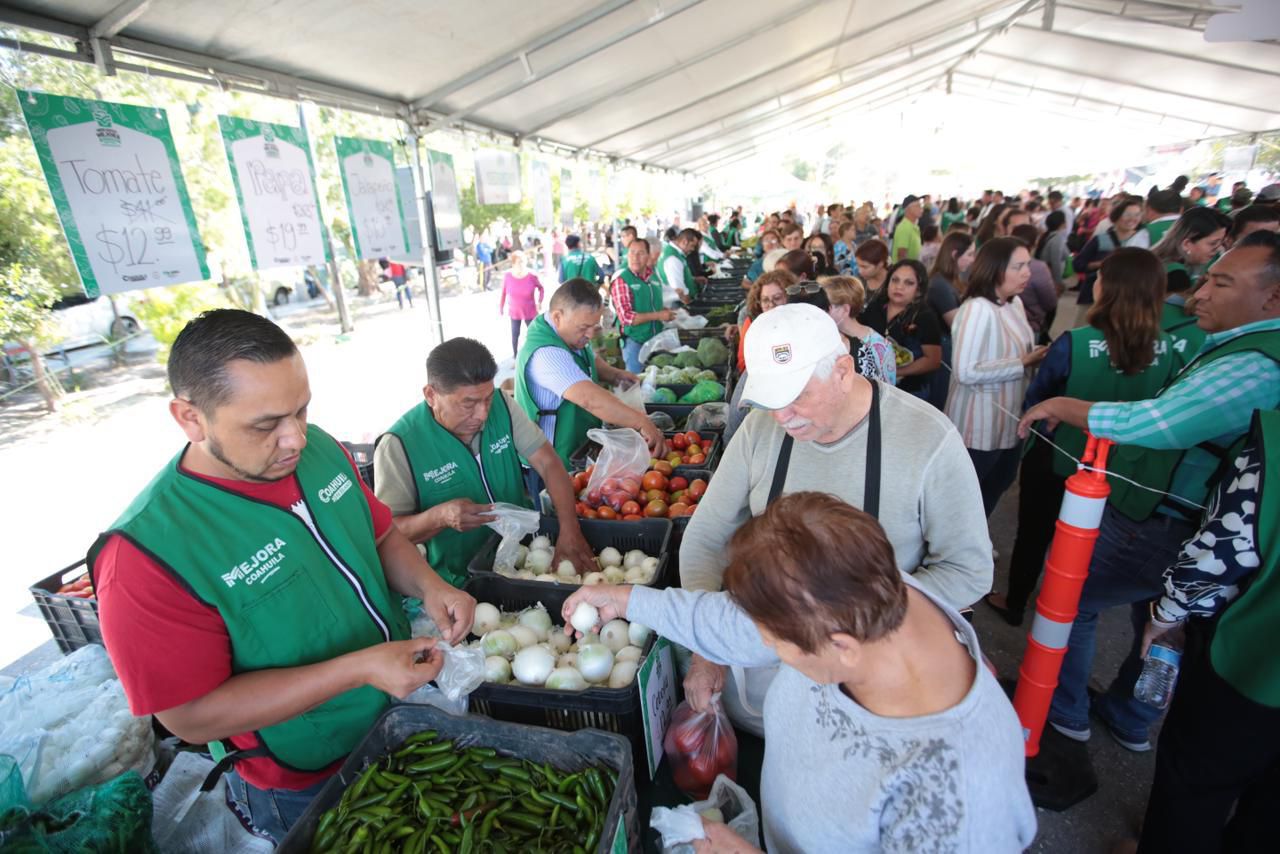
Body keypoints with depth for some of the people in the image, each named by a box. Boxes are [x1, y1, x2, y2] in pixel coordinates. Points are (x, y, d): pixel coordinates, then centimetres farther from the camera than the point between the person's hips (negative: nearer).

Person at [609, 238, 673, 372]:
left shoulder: (653, 278, 7)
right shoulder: (621, 281, -14)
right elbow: (626, 317, -21)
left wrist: (666, 313, 1)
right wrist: (658, 316, -20)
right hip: (635, 342, -6)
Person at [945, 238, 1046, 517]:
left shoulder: (1016, 304, 4)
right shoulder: (977, 309, -23)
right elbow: (965, 372, -30)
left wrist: (1036, 357, -7)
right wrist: (1023, 363, -23)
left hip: (1010, 421, 9)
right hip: (979, 427, -9)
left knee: (997, 485, 25)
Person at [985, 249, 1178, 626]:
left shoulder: (1074, 344, -26)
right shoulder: (1168, 350, -12)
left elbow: (1033, 402, -13)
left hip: (1053, 460, -4)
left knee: (1033, 534, 16)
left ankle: (1014, 604, 34)